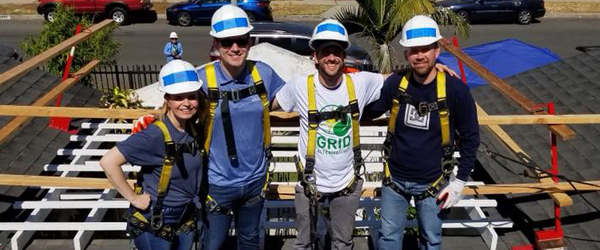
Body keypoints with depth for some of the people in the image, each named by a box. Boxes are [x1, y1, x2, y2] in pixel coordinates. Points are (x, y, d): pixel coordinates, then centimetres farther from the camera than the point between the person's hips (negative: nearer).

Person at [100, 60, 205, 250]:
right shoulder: (156, 135, -25)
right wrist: (133, 198, -20)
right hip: (153, 223, -6)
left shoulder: (193, 128, -5)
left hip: (186, 219, 6)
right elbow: (108, 162, -26)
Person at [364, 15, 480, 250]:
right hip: (394, 178, 2)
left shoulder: (455, 90, -16)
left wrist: (460, 181, -7)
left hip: (431, 183, -2)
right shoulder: (395, 83, -10)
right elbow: (368, 111, 7)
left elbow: (470, 138, -6)